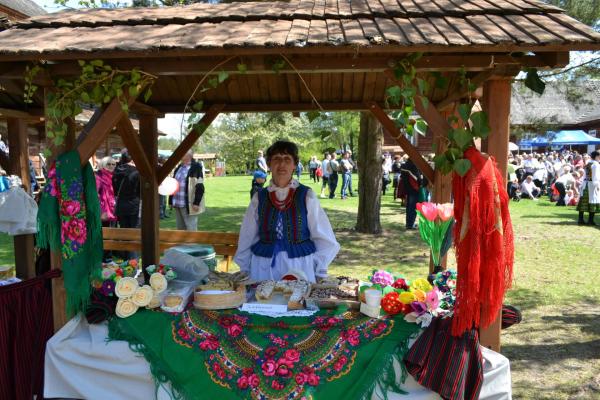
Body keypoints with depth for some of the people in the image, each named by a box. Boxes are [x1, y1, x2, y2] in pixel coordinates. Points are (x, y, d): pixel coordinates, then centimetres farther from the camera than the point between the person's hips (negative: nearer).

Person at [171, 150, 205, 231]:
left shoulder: (196, 168, -8)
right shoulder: (179, 168, 15)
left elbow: (199, 187, -14)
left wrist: (196, 203, -19)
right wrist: (172, 201, 17)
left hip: (189, 205, -8)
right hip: (177, 204, 8)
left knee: (190, 229, -5)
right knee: (180, 228, 13)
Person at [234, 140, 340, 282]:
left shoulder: (307, 196, -1)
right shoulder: (259, 197, 5)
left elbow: (324, 239, 3)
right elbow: (247, 238, 12)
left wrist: (317, 272, -2)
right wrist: (245, 270, 9)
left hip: (300, 267, -1)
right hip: (264, 269, 2)